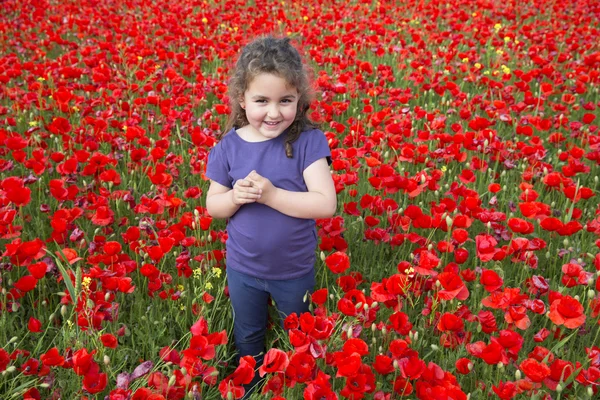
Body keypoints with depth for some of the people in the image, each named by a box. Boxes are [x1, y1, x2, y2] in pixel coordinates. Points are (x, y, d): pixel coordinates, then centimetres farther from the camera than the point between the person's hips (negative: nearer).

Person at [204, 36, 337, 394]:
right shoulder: (228, 147, -12)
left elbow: (326, 204, -26)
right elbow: (213, 206, -3)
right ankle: (250, 385, 54)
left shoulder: (308, 142, -20)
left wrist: (271, 194, -32)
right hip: (243, 268, 2)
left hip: (295, 269, -2)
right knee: (248, 337, 26)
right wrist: (235, 196, -25)